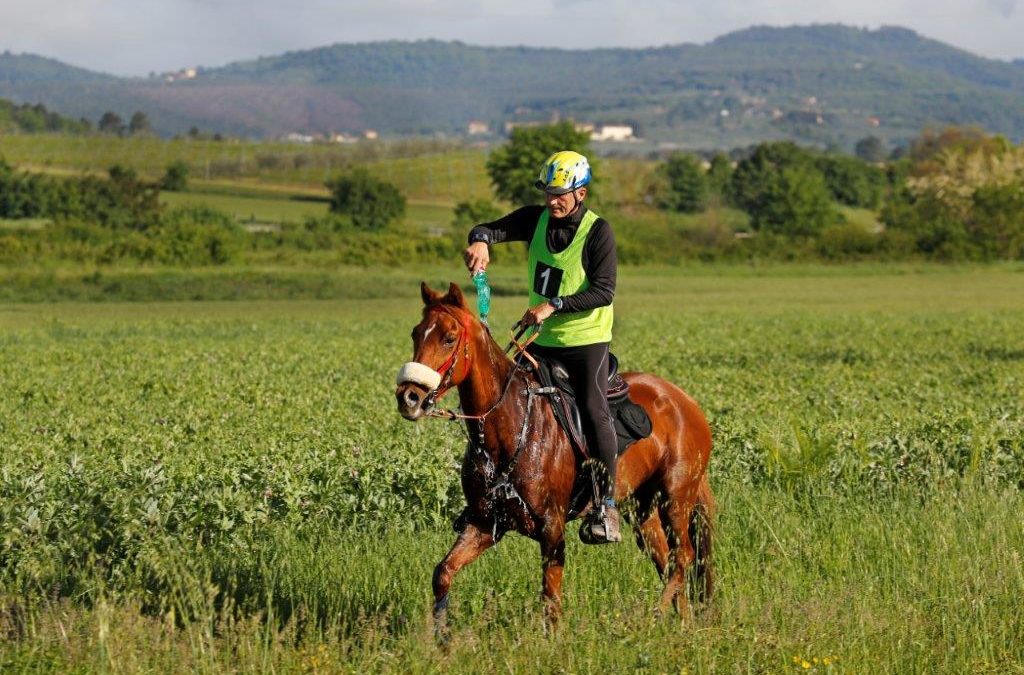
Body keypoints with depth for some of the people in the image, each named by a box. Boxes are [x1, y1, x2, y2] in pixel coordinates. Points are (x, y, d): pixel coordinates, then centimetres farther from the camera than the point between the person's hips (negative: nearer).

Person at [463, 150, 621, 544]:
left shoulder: (598, 231, -13)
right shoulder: (537, 219, 3)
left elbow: (603, 291, -19)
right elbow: (495, 228, -5)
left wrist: (554, 305, -28)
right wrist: (481, 240, -30)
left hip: (586, 339, -6)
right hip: (542, 339, 6)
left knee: (593, 411, -19)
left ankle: (606, 506, -15)